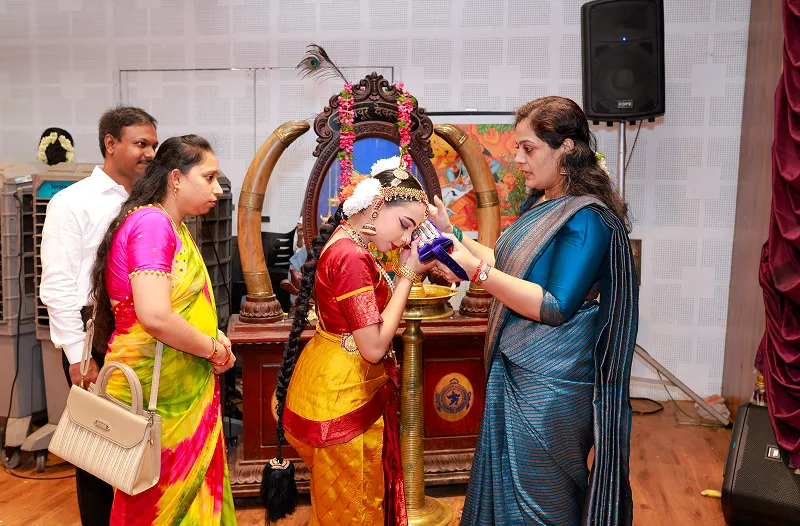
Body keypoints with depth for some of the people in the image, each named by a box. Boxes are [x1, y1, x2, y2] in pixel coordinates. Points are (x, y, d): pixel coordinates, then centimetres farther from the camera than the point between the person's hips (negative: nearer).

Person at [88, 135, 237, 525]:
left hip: (185, 390, 9)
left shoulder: (173, 227, 13)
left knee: (193, 489, 18)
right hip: (157, 392, -9)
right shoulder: (152, 222, -18)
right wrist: (216, 350, -14)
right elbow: (154, 316, -29)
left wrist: (212, 340, 3)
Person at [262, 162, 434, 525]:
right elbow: (375, 347, -24)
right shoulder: (351, 257, -23)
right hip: (341, 400, -10)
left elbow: (377, 308, 10)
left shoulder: (343, 243, 8)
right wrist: (408, 275, -19)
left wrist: (405, 271, 1)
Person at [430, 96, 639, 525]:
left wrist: (477, 271, -27)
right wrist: (451, 233, 6)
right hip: (516, 372, 9)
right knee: (505, 486, 20)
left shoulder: (587, 218, -19)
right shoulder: (539, 204, 9)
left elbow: (555, 307, -24)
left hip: (548, 385, -9)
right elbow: (506, 265, 14)